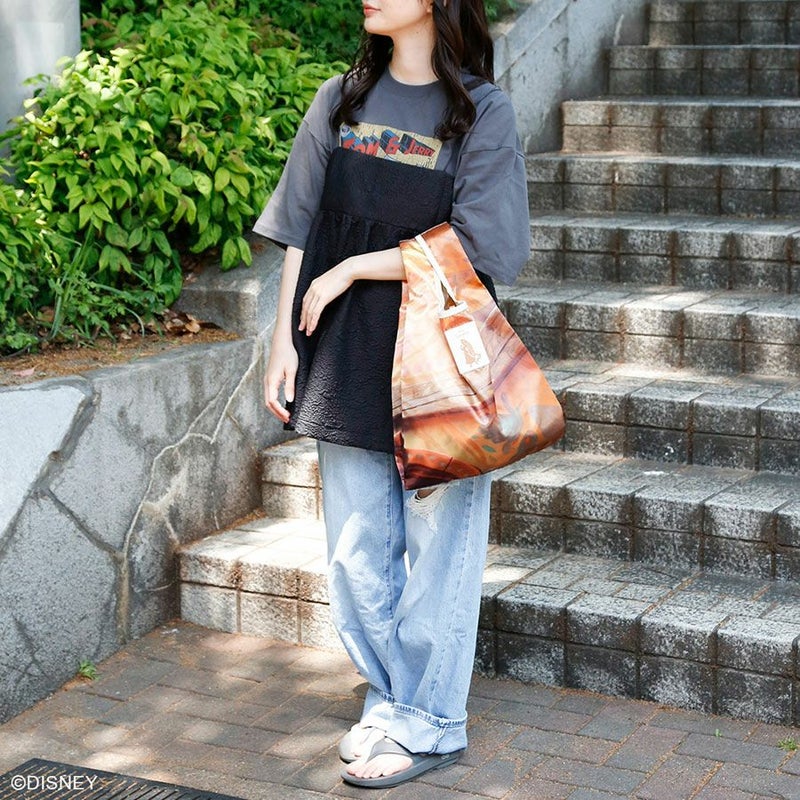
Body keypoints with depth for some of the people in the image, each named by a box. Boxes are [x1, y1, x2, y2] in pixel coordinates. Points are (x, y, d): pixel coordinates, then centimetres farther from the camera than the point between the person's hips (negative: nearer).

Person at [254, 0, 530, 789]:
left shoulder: (481, 111, -5)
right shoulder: (341, 100, 8)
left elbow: (469, 244, -12)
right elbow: (303, 230, 8)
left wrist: (352, 269, -9)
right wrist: (284, 340, 2)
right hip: (349, 361, 4)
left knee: (436, 546, 5)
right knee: (357, 552, 10)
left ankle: (428, 725, 18)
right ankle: (390, 700, 28)